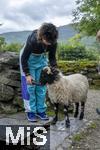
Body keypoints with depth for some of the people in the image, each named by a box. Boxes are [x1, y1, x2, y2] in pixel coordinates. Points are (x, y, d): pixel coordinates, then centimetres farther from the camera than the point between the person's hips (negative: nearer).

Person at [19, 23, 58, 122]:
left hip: (42, 58, 4)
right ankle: (30, 111, 6)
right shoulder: (32, 40, -36)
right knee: (30, 85, -6)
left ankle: (41, 110, 12)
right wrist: (27, 74, -26)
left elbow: (52, 57, -7)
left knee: (42, 85, 2)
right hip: (28, 58, -4)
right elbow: (24, 58, -24)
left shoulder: (53, 42, -23)